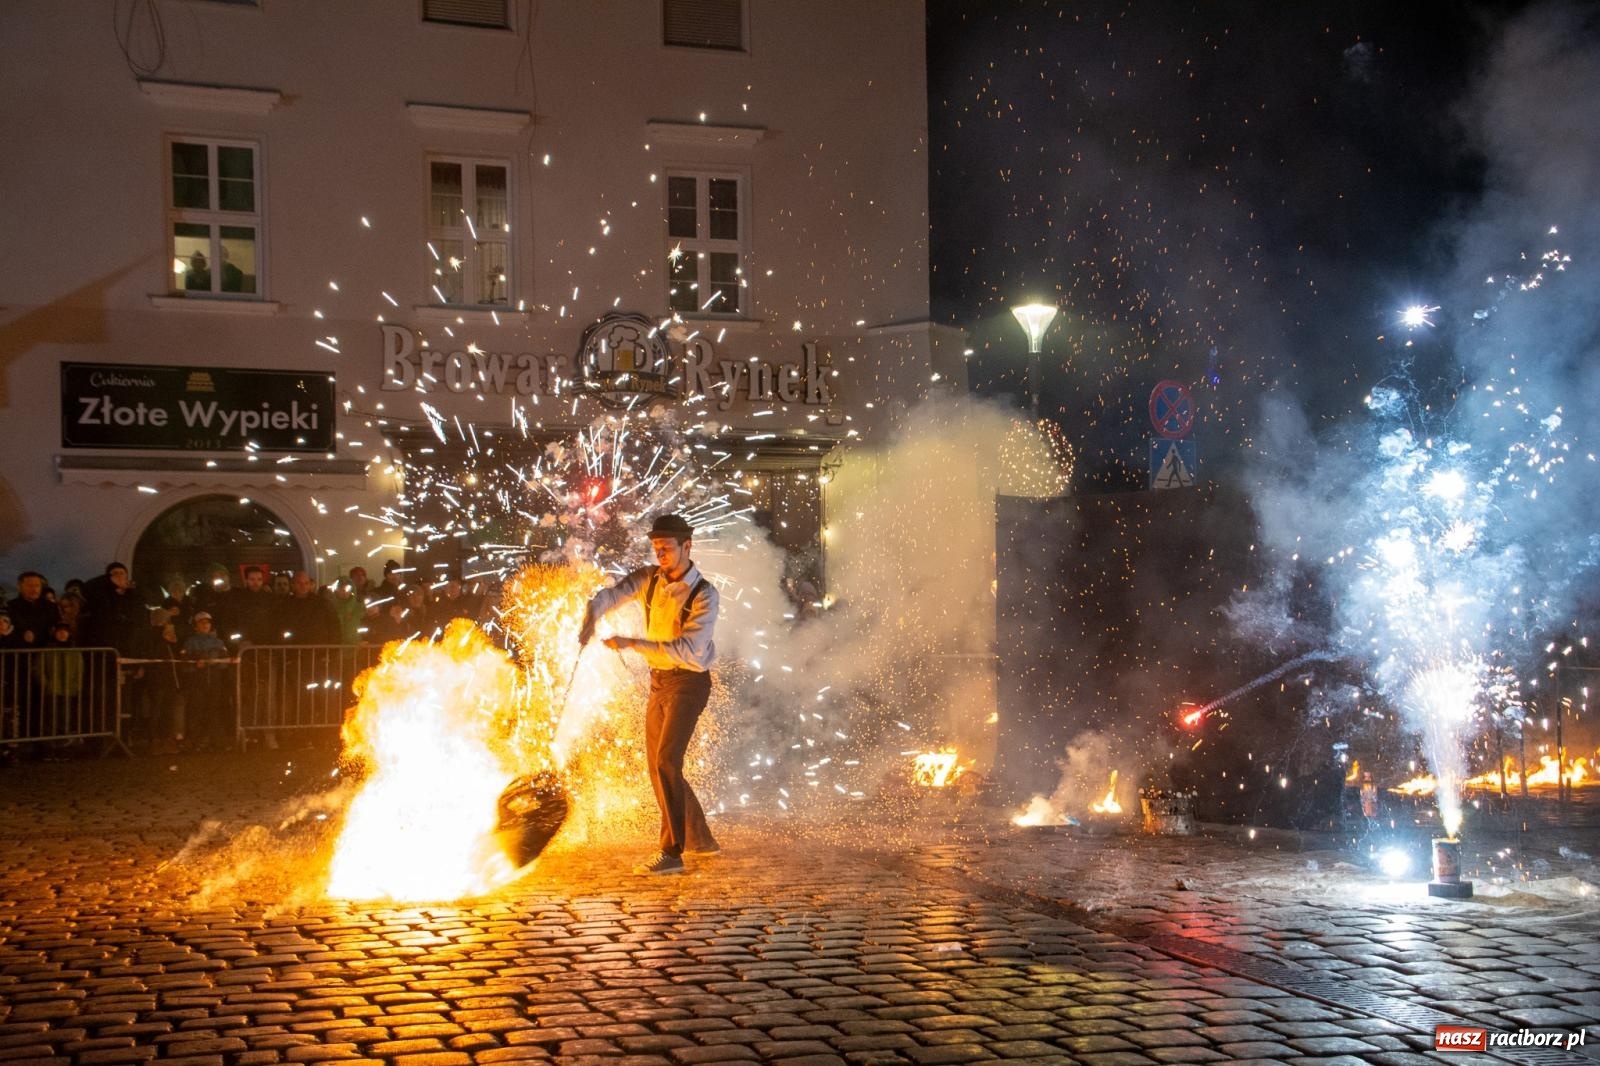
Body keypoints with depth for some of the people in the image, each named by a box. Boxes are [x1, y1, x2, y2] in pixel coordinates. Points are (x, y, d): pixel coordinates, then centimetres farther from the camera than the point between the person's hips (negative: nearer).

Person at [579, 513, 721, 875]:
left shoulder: (704, 595, -17)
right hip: (659, 680, 7)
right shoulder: (649, 578, 0)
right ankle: (700, 840, 26)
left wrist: (631, 644, -29)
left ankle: (672, 853, -16)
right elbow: (609, 595, -8)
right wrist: (590, 620, -30)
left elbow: (687, 650, -26)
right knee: (657, 766, 13)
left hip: (689, 681, -7)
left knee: (666, 761, -18)